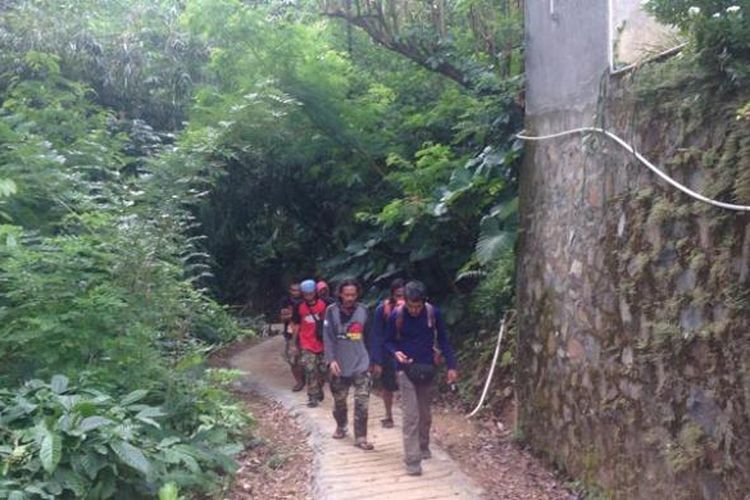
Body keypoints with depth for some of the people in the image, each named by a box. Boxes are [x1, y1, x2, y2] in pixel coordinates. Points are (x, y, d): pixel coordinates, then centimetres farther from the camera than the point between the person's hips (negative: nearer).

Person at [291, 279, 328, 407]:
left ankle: (319, 389, 36)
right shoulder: (299, 307, -4)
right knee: (310, 371, -9)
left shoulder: (324, 305, -7)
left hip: (322, 344, 1)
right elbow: (295, 326, 5)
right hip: (306, 346, -1)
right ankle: (313, 397, -1)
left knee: (322, 370, 11)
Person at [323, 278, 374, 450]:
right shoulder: (332, 311, -5)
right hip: (340, 365, 0)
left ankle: (360, 437, 2)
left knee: (362, 402, -6)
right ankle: (341, 426, 39)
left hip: (361, 364, 1)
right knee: (339, 401, 15)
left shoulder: (363, 310, 1)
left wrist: (372, 358, 12)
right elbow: (327, 337, -8)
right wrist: (331, 360, -17)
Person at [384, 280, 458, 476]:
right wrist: (396, 353, -21)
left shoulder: (433, 313, -9)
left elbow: (443, 340, 0)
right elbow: (389, 341, 1)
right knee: (411, 416, -8)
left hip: (428, 370, 2)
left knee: (425, 414, 16)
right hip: (406, 371, -2)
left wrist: (451, 366, -5)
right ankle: (412, 460, -4)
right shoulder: (396, 315, -12)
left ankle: (423, 447, 37)